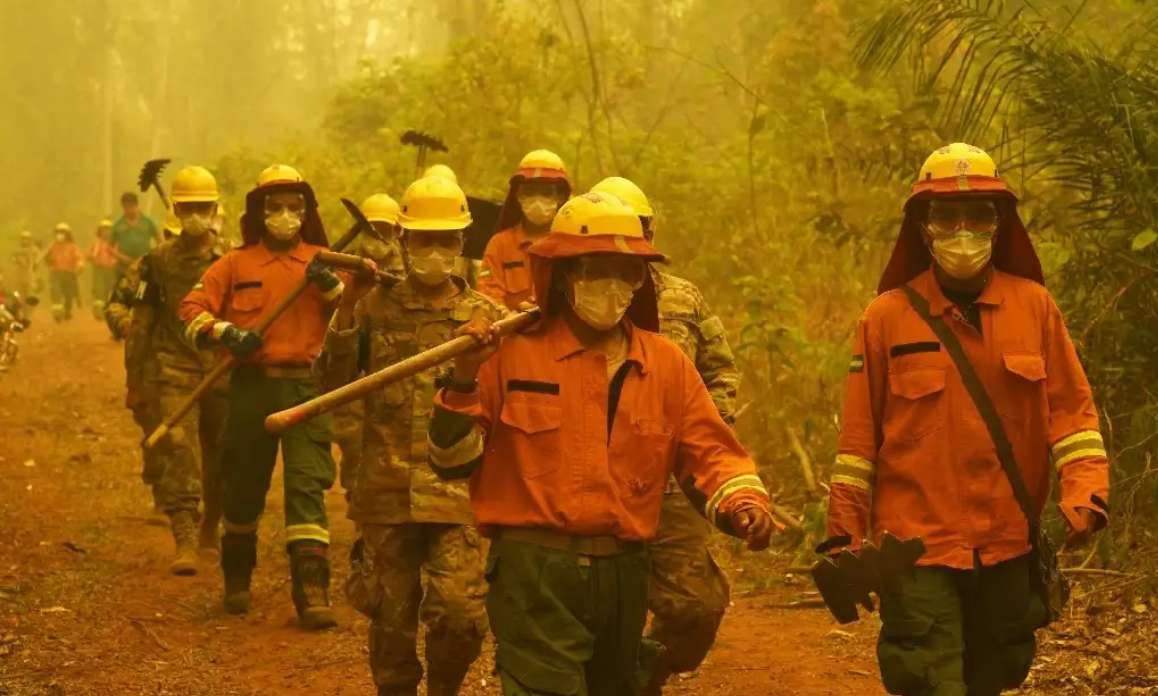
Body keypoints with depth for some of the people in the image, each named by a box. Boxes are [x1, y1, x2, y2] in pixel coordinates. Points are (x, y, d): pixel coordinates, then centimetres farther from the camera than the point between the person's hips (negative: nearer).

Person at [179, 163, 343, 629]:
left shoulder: (321, 261, 8)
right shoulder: (237, 264, 6)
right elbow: (191, 309, 0)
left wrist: (332, 287, -16)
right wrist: (225, 332, -17)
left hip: (306, 387, -1)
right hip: (252, 386, 1)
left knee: (307, 486, -12)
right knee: (244, 488, 11)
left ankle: (312, 592, -16)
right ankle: (236, 581, 32)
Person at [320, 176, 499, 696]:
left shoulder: (485, 316, 6)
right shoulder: (375, 307, 6)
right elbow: (332, 384, -1)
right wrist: (347, 310, -11)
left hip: (458, 492, -1)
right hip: (387, 491, 1)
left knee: (460, 614, -11)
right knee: (392, 619, 8)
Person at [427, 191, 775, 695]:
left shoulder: (666, 364, 7)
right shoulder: (513, 353, -3)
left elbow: (709, 453, 8)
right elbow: (452, 461, 0)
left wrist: (743, 502, -11)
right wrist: (464, 381, -15)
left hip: (624, 576, 5)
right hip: (535, 575, -5)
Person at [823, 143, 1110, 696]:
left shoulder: (1033, 306, 4)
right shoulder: (887, 317, -1)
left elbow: (1071, 410, 5)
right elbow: (858, 438, 2)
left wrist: (1085, 493, -10)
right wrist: (843, 535, 1)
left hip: (1009, 550, 3)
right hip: (918, 548, -3)